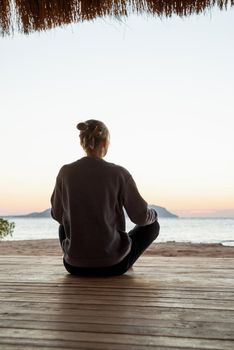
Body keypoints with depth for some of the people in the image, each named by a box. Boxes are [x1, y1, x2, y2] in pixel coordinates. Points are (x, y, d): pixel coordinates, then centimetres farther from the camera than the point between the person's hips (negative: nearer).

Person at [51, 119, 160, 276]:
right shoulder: (119, 173, -13)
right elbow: (141, 217, -6)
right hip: (112, 264, -3)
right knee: (152, 224, 23)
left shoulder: (66, 172, -6)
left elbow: (57, 214, 8)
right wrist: (153, 214, 18)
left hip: (75, 265, 3)